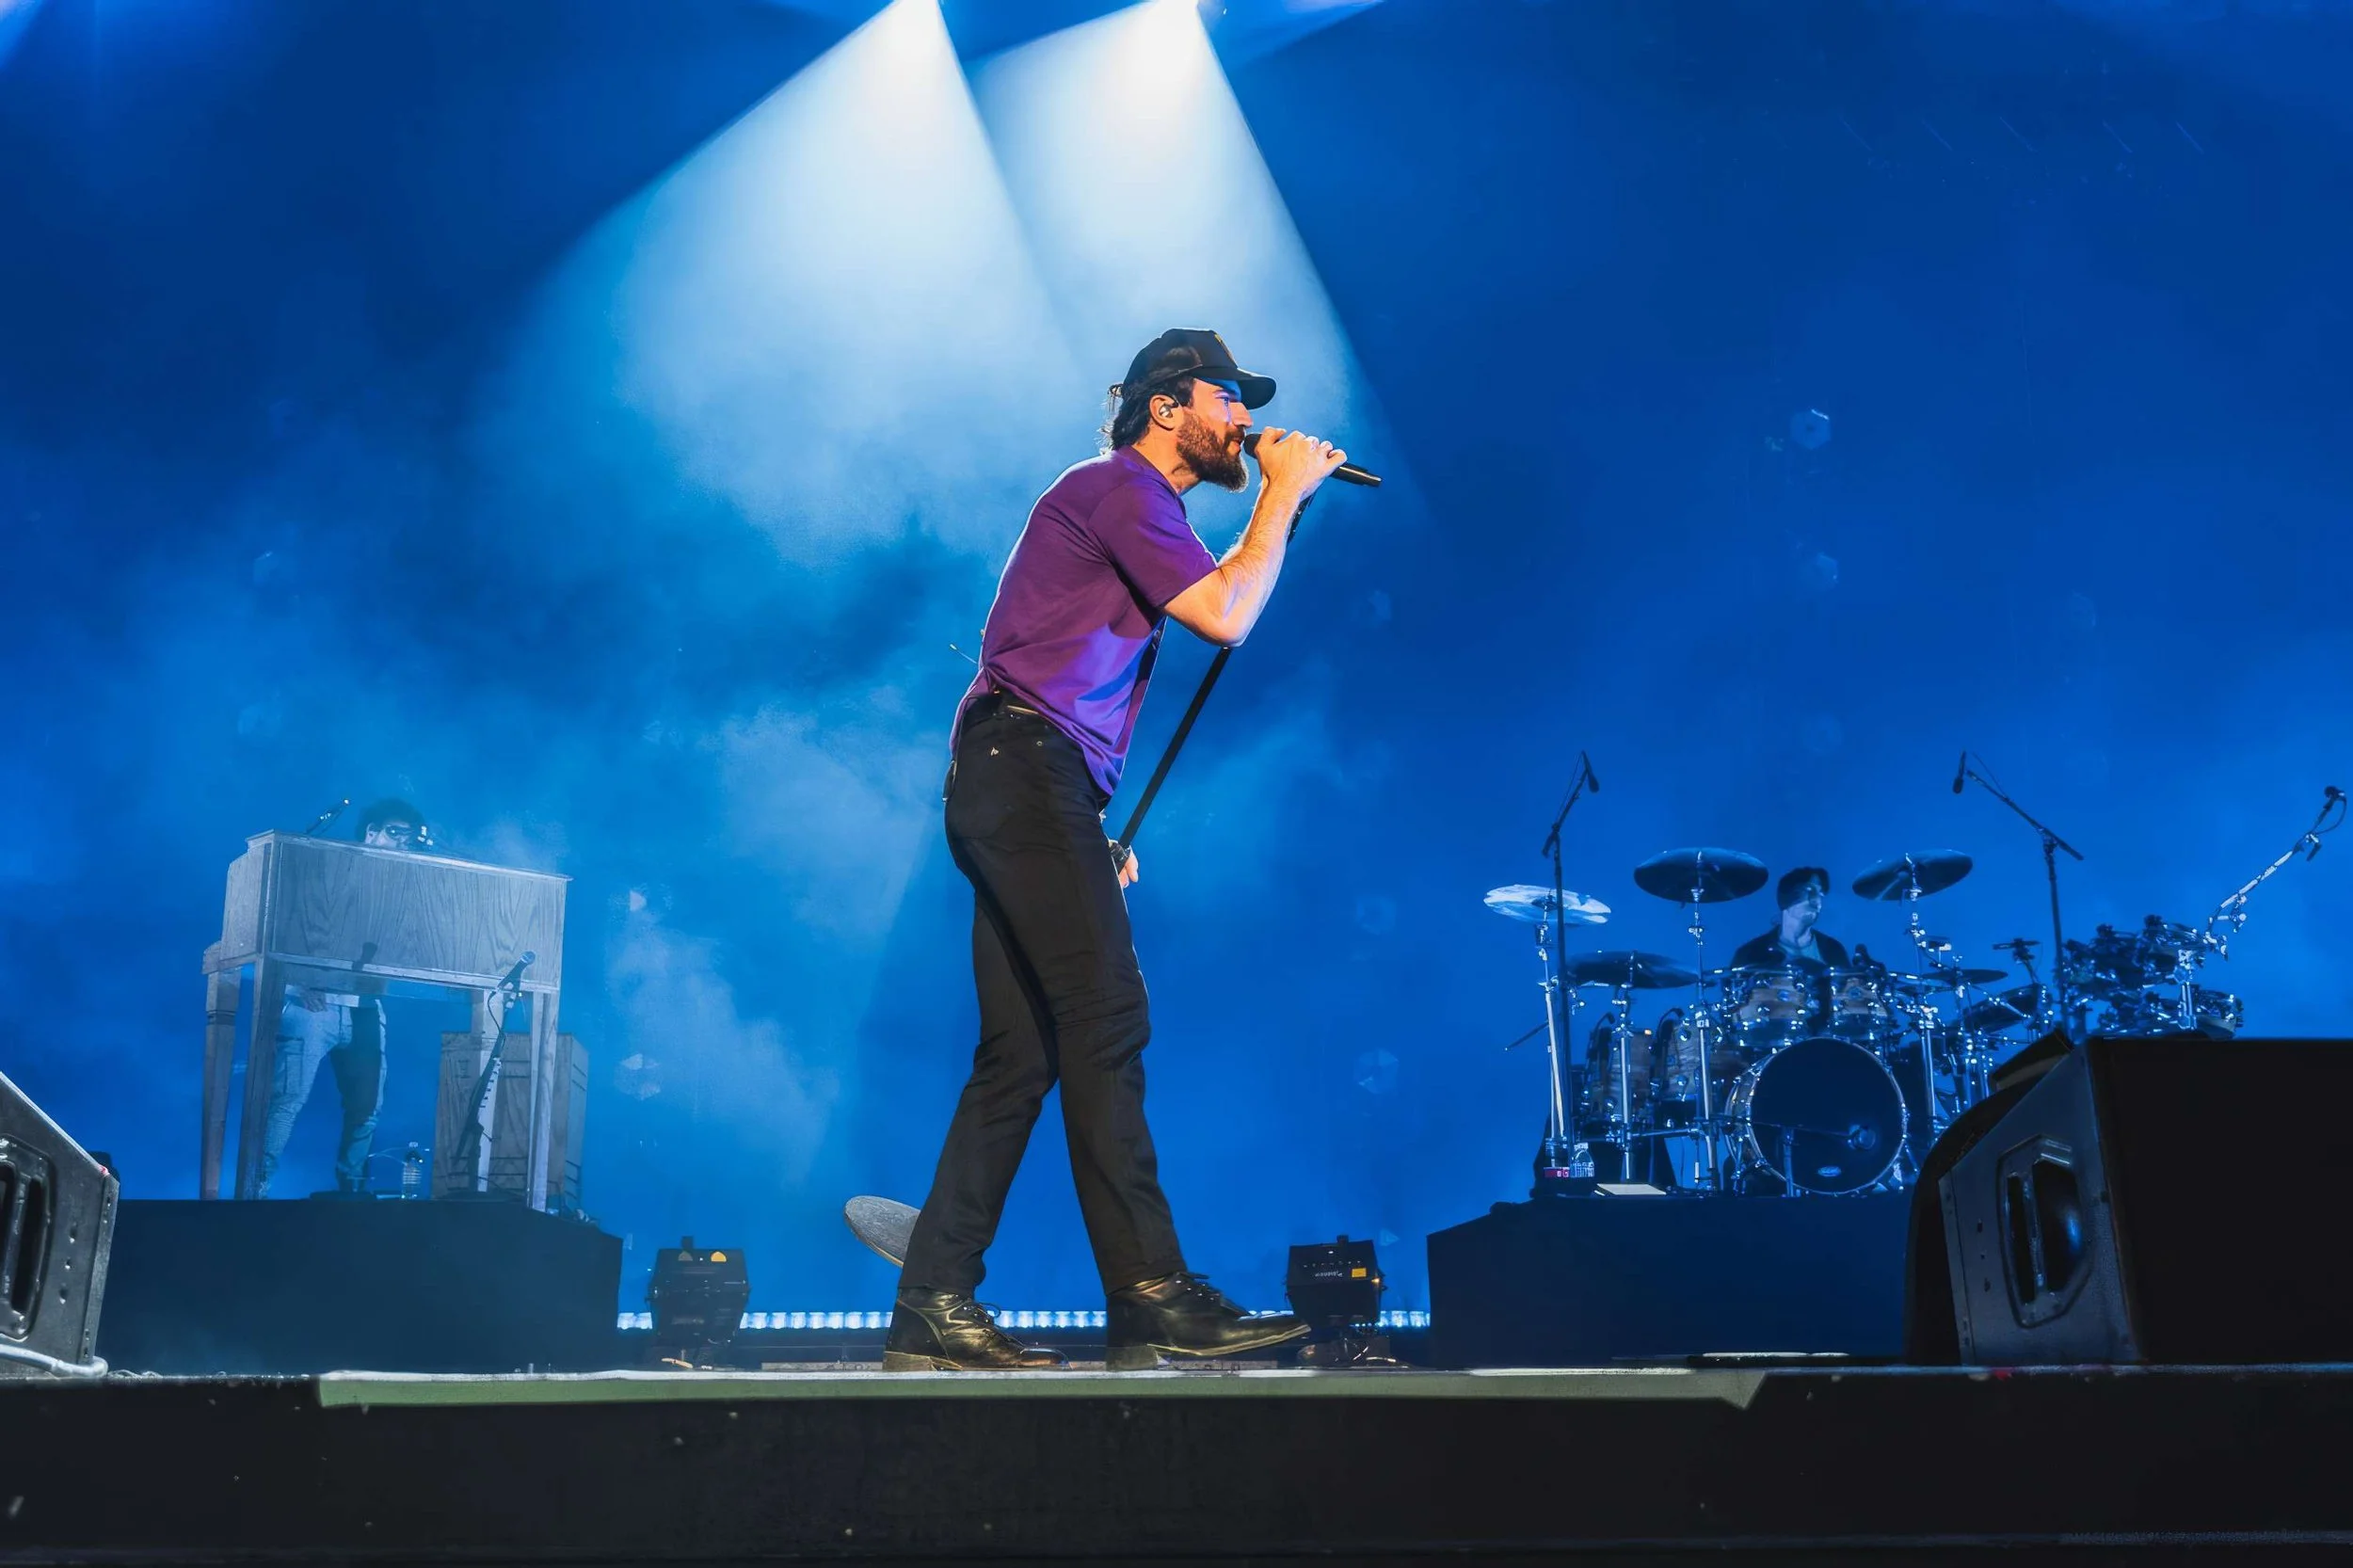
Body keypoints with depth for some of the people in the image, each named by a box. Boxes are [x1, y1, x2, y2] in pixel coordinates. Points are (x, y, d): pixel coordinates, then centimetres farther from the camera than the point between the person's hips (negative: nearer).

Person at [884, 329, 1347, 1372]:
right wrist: (1283, 497, -2)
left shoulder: (1139, 508, 28)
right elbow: (1226, 615, -16)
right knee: (1106, 1021, -16)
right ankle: (1150, 1295, -17)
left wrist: (1098, 831, 21)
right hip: (1024, 767, -10)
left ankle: (933, 1312, 5)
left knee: (1022, 1055, 4)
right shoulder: (1117, 485, -3)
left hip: (1022, 790, 10)